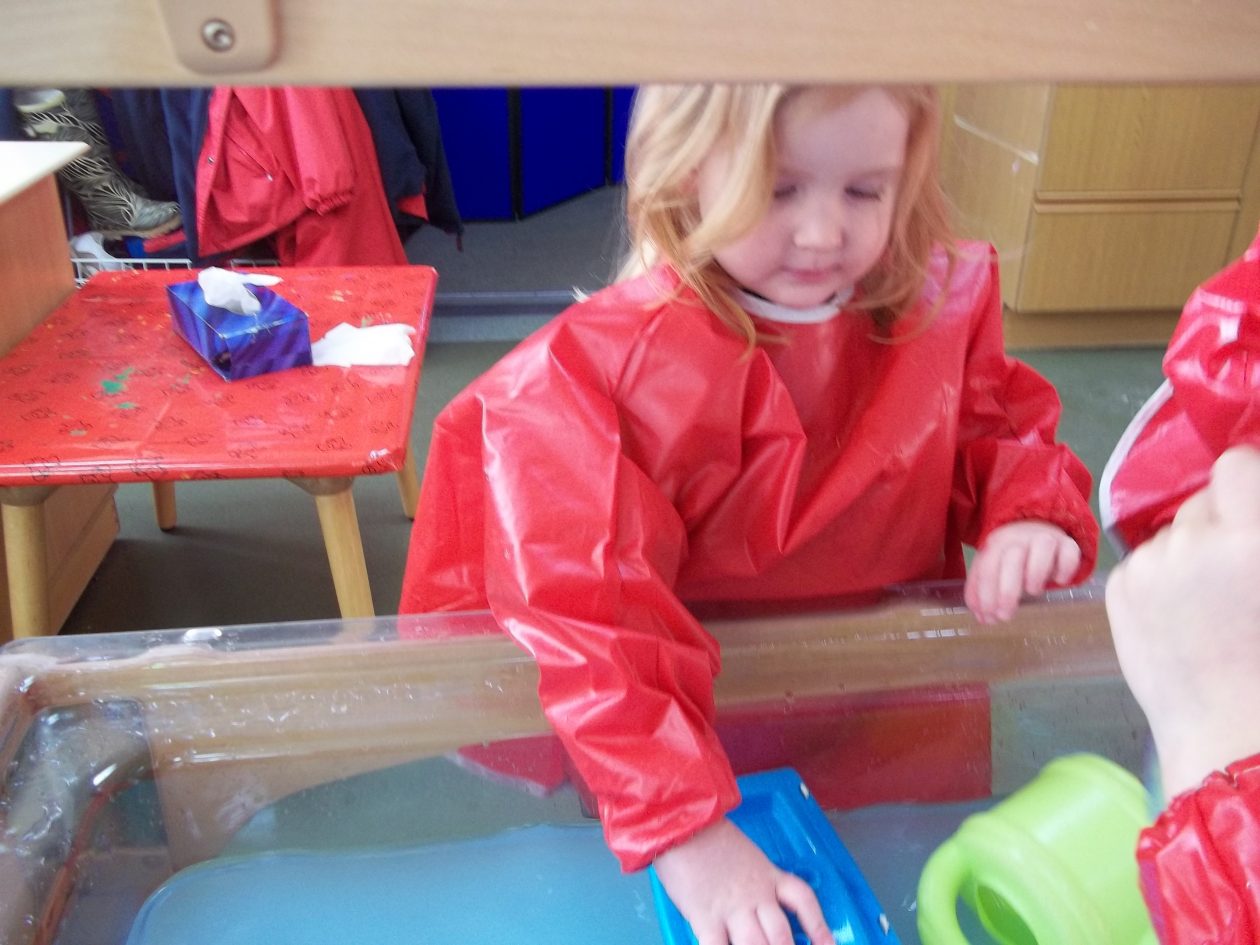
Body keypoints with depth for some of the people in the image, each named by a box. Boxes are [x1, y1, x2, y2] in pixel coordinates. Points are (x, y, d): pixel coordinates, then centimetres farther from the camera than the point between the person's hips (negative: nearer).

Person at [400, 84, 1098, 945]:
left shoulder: (943, 304, -6)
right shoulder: (605, 364, -22)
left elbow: (995, 430, 12)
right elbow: (587, 610, -28)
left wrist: (1031, 514, -11)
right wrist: (684, 826, -34)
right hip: (701, 723, -3)